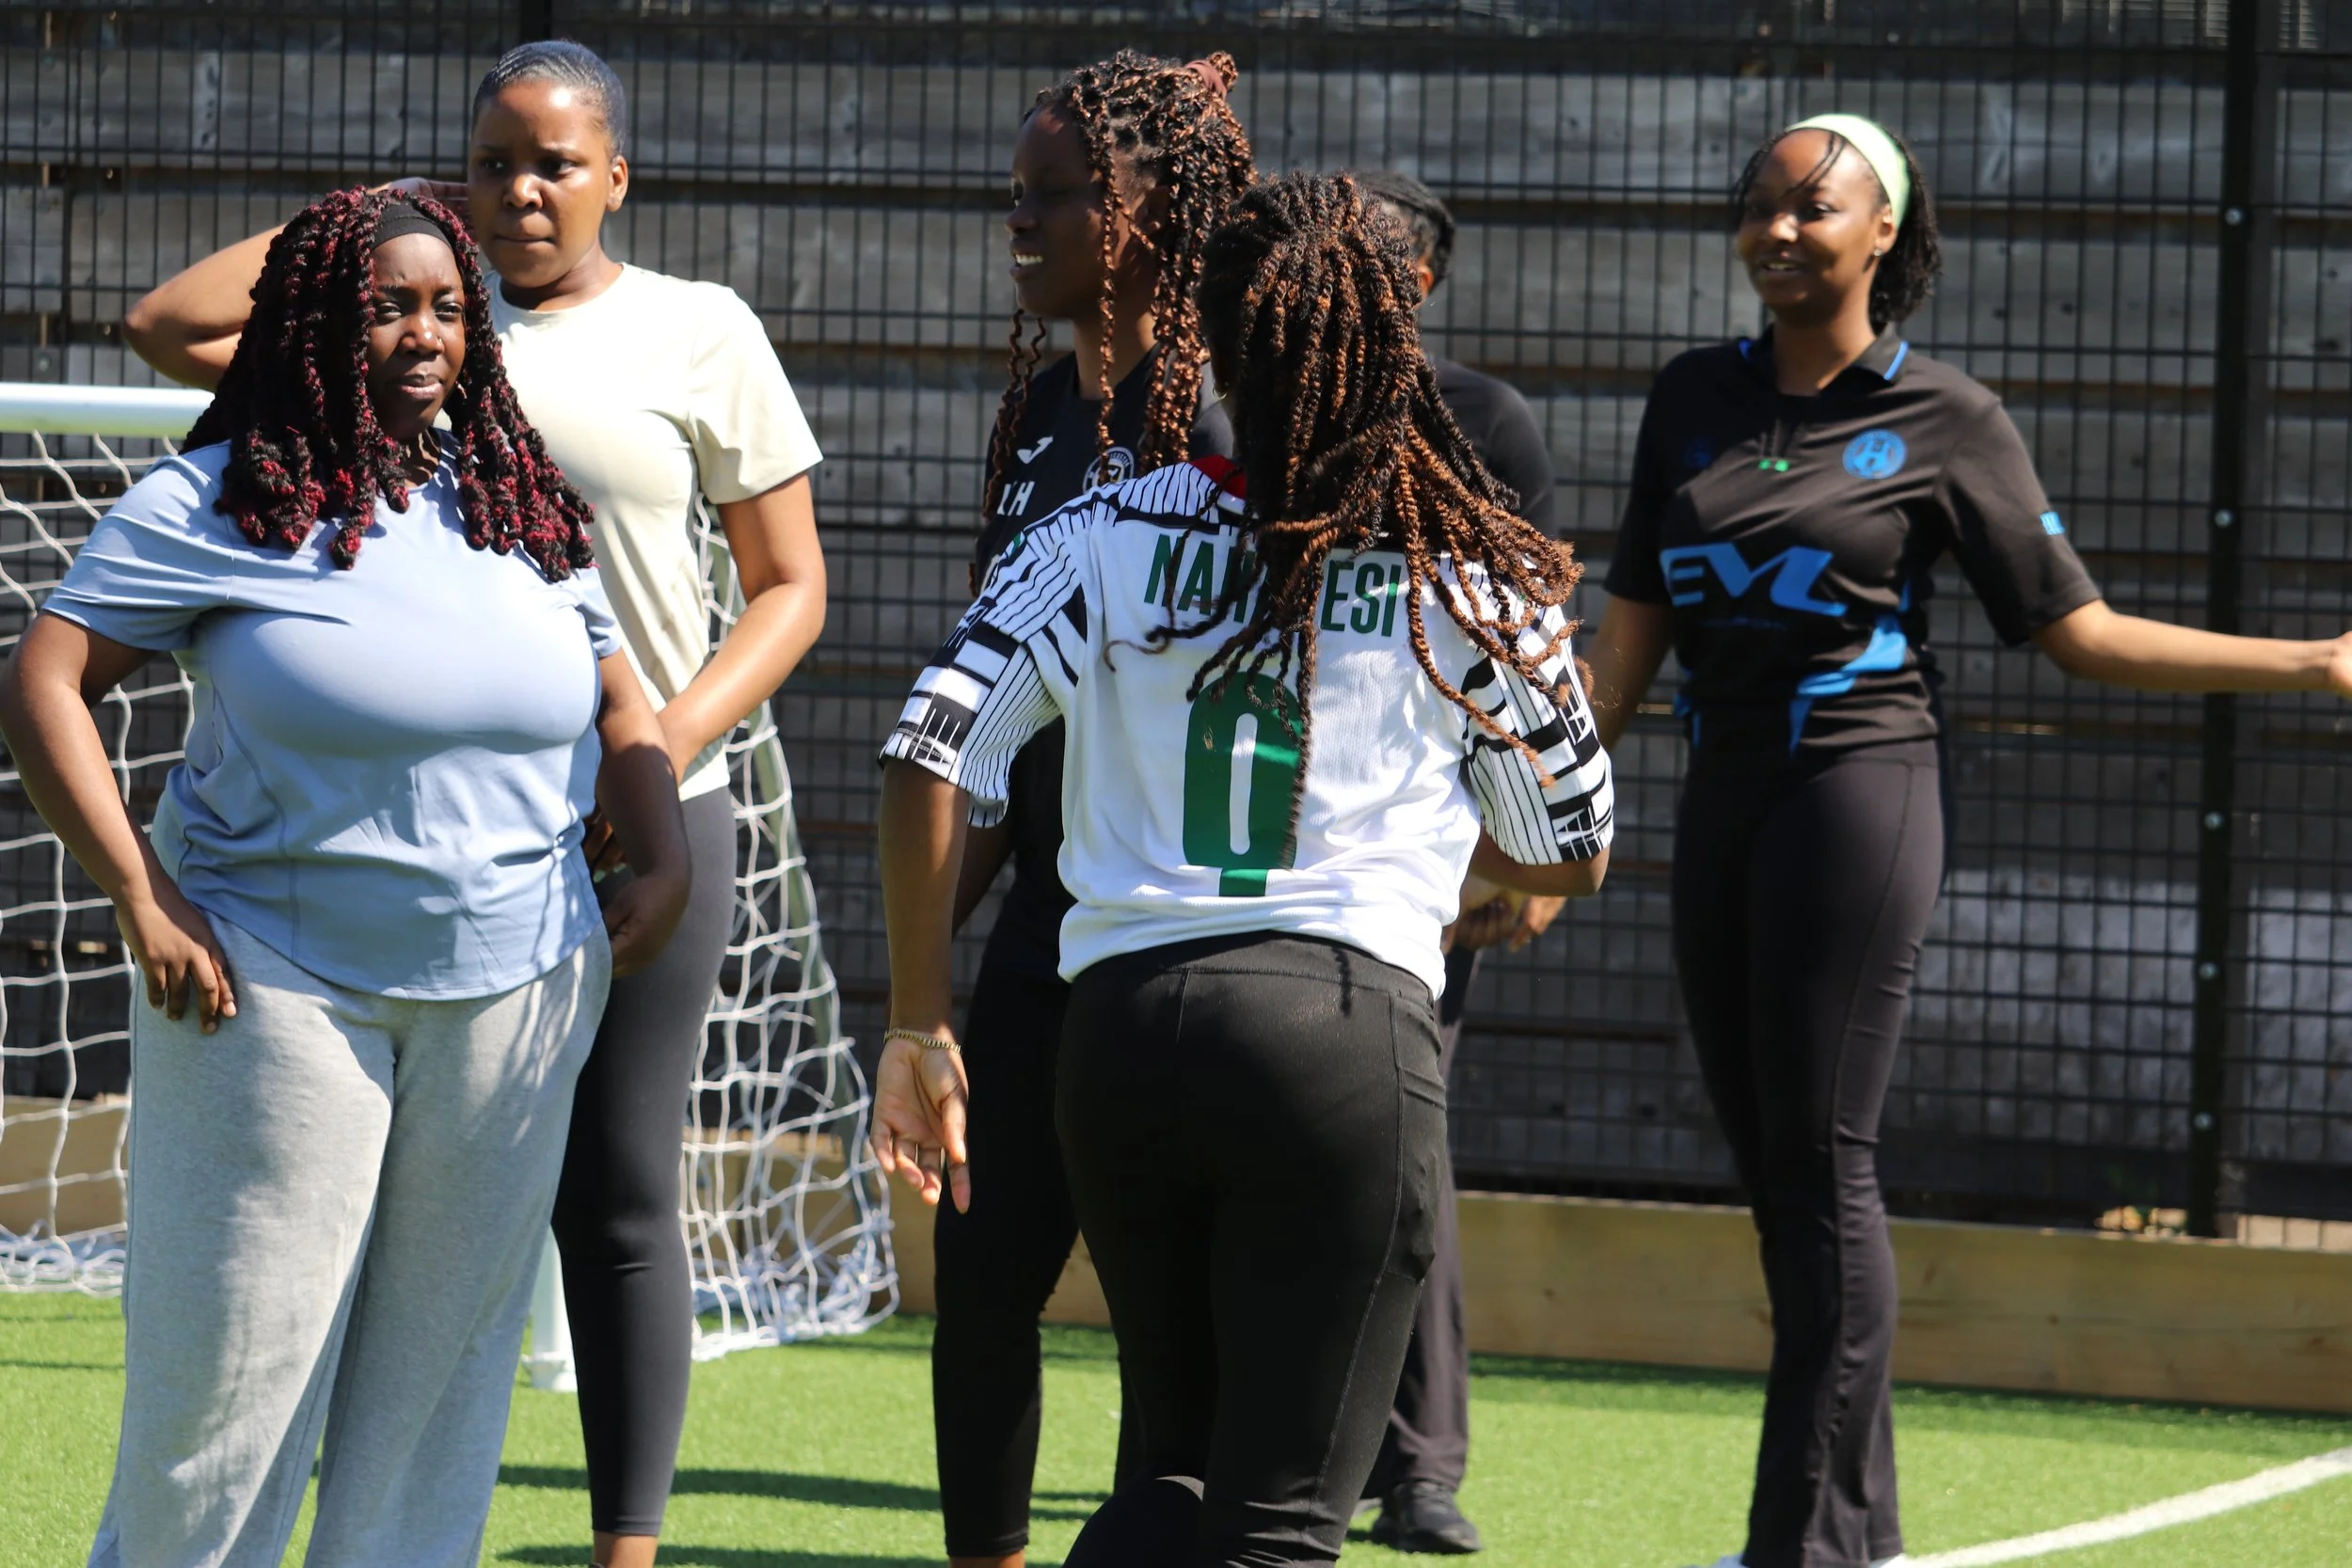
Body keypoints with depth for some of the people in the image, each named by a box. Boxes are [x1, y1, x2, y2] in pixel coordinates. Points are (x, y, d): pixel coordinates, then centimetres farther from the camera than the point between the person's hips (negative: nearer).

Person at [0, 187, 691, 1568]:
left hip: (515, 990, 4)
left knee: (446, 1344, 7)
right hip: (276, 983, -4)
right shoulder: (220, 506, -6)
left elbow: (615, 696, 21)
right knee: (237, 1340, -1)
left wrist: (664, 862, 5)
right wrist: (140, 901, -13)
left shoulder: (524, 509, 9)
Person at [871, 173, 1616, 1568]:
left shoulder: (1107, 539, 6)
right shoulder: (1473, 577, 3)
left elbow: (929, 761, -2)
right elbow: (1570, 856, 14)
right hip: (1347, 1032, -3)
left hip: (1119, 1033, 3)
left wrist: (921, 1029, 6)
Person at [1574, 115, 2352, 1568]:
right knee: (1774, 1175, 6)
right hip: (1724, 797, 5)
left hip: (1858, 789, -5)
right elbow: (1632, 629, 16)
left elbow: (2078, 629, 1)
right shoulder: (1696, 398, 12)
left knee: (1823, 1167, -10)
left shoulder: (1946, 419, -1)